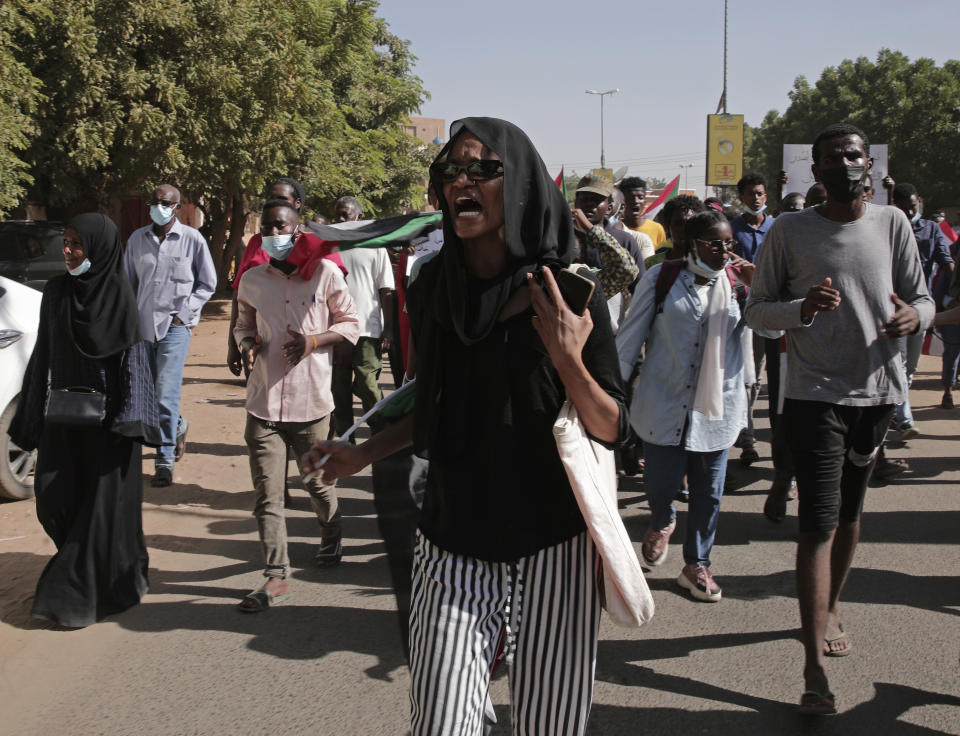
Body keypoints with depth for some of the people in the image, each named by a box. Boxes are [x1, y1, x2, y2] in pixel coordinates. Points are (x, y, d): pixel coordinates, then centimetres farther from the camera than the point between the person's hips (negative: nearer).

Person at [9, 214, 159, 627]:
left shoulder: (118, 294, -8)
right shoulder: (55, 292, 5)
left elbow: (131, 357, -9)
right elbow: (43, 354, 10)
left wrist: (126, 419, -15)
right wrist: (32, 415, 9)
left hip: (105, 412, -5)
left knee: (103, 500, -1)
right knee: (54, 497, 3)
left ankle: (81, 595, 8)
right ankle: (84, 559, 30)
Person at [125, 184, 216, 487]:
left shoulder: (192, 239, -2)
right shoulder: (137, 239, 8)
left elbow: (207, 283, 4)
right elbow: (127, 281, 16)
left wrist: (183, 313, -5)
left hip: (174, 326, -4)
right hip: (142, 325, 5)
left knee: (166, 395, -12)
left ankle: (165, 462, -4)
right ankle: (177, 427, 40)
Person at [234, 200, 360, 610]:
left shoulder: (325, 273, -3)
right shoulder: (252, 280, 5)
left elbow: (350, 324, 4)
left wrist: (315, 340, -13)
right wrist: (247, 344, -2)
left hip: (311, 400, -2)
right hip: (264, 402, 2)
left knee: (318, 481, 13)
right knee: (267, 493, -2)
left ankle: (331, 534, 44)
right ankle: (276, 577, 4)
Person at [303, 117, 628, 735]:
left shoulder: (570, 292, -9)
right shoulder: (433, 289, 2)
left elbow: (613, 430, -9)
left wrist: (568, 361, -24)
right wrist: (364, 454, 14)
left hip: (552, 545, -2)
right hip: (453, 547, 3)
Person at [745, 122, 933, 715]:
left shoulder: (893, 224, 5)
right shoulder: (789, 232, -2)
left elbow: (924, 299, 7)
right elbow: (756, 310, 1)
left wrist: (913, 317, -17)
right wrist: (803, 309, -20)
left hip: (879, 392, 3)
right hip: (815, 394, -3)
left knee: (849, 513, 17)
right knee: (820, 522, -8)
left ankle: (831, 609, 39)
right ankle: (815, 668, -7)